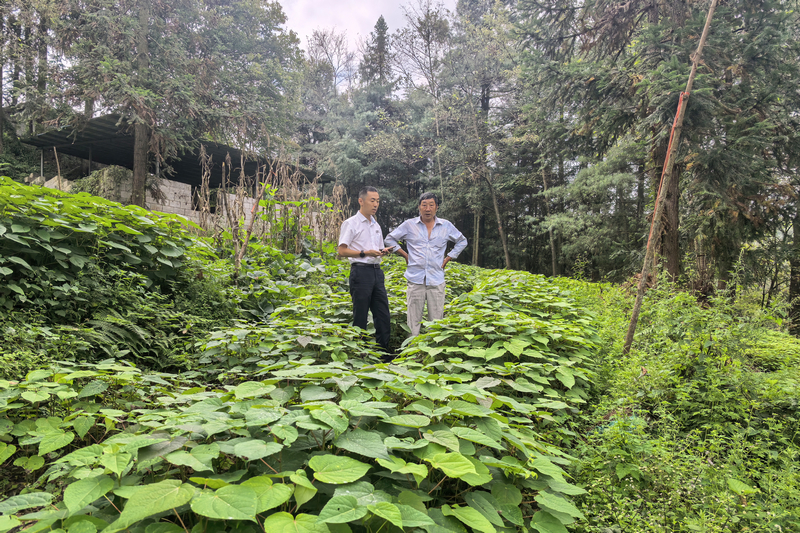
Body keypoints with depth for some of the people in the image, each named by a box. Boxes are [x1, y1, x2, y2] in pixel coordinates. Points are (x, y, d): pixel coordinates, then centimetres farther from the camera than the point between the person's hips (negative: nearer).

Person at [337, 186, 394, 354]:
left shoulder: (376, 225, 19)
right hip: (361, 271, -7)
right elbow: (342, 251, -10)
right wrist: (365, 253, -19)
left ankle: (384, 350, 15)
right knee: (360, 316, -1)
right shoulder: (351, 223, -4)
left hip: (377, 271, 7)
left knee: (383, 313, 7)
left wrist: (382, 252, 4)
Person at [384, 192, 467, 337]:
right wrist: (405, 255, 5)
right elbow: (389, 239, 15)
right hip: (415, 279, -1)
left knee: (436, 320, 4)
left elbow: (462, 241, 22)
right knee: (413, 319, 2)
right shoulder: (409, 225, 4)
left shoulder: (447, 226, 7)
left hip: (436, 280, 1)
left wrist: (448, 258, 11)